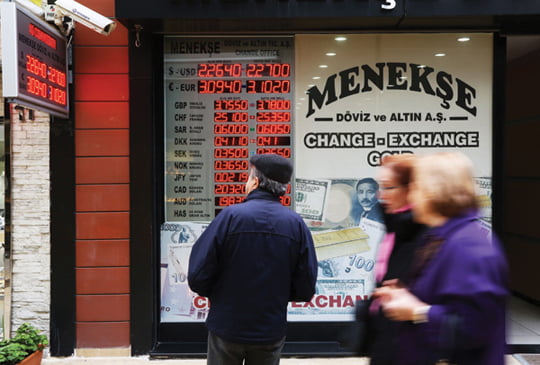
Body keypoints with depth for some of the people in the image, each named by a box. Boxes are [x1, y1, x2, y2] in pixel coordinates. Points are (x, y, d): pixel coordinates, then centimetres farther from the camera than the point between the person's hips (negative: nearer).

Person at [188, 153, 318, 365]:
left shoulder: (230, 215, -15)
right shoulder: (297, 224, -7)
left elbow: (197, 277, -14)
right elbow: (305, 290, -4)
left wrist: (218, 294, 7)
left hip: (226, 326, -2)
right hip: (271, 331, 2)